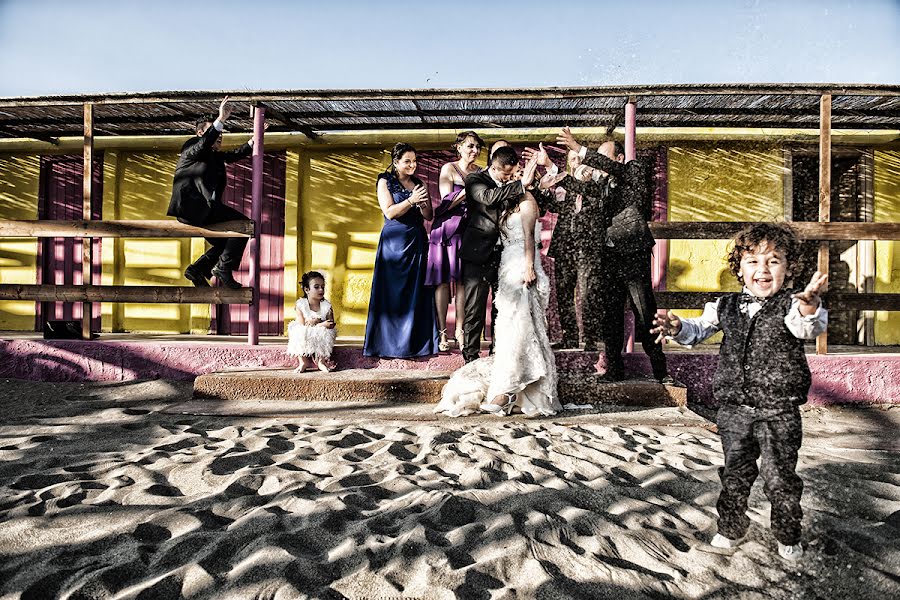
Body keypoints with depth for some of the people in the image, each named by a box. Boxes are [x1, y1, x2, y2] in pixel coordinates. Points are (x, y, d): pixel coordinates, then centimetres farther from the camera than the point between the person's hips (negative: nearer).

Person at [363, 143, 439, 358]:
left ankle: (416, 341, 9)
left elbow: (429, 216, 11)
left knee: (417, 292, 3)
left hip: (417, 242, 4)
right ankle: (392, 343, 4)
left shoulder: (418, 183, 15)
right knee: (394, 292, -3)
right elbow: (389, 212, -9)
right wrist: (411, 200, -18)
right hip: (394, 242, -4)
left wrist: (423, 203, -8)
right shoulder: (385, 181, 3)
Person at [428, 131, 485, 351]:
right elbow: (447, 202, -9)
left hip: (469, 230, 4)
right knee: (443, 280, -3)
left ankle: (460, 331, 8)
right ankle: (442, 332, 2)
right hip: (447, 228, -4)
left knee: (463, 280, 1)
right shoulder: (449, 168, 0)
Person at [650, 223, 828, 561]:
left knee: (781, 477, 10)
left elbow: (809, 328, -29)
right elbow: (699, 329, 11)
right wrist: (678, 327, -12)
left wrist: (808, 302, -51)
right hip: (734, 410, 3)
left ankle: (788, 537, 35)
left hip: (779, 414, -3)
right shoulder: (726, 307, 3)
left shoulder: (792, 306, -9)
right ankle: (730, 529, 35)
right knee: (735, 475, 16)